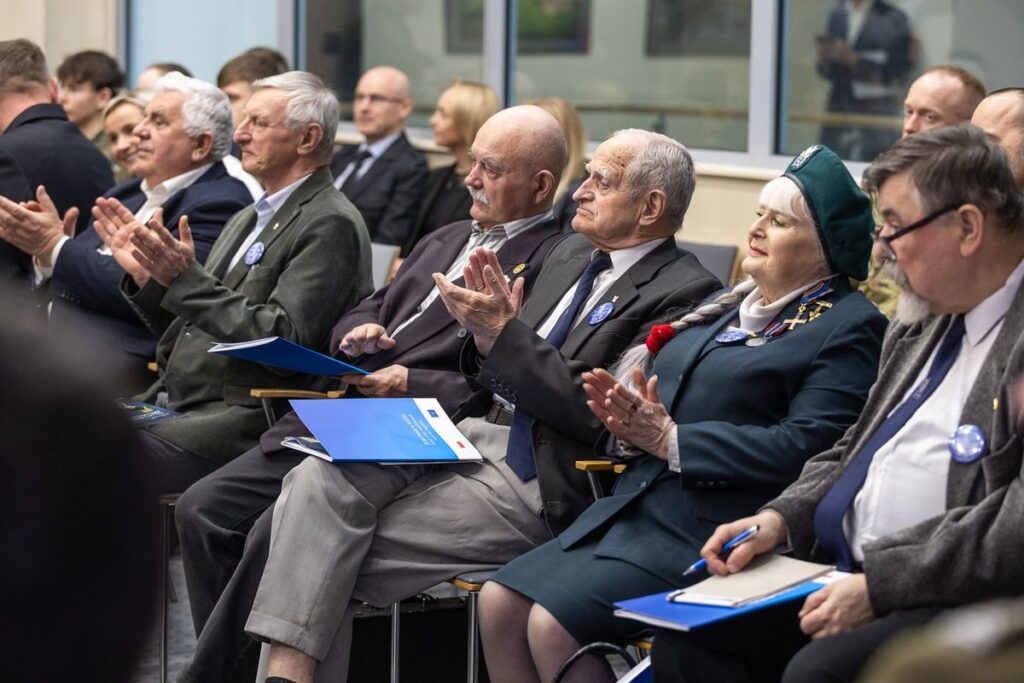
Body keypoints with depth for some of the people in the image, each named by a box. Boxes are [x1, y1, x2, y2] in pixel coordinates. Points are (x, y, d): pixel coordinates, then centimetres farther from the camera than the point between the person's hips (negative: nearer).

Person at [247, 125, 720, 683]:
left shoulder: (684, 294, -7)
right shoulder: (572, 254, 20)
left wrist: (503, 333, -16)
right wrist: (485, 331, 0)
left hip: (536, 483, -8)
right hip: (476, 434, 8)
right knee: (319, 481, -17)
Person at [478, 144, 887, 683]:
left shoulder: (848, 328, -5)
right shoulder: (731, 305, 21)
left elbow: (802, 449, -18)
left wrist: (671, 440, -15)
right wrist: (631, 418, -3)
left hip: (713, 527, -9)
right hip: (635, 505, 9)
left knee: (554, 622, -22)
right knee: (500, 601, -5)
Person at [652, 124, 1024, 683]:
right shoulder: (920, 324, 16)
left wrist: (879, 584, -21)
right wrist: (779, 519, 5)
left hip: (961, 595, -9)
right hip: (848, 571, 9)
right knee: (685, 636, -5)